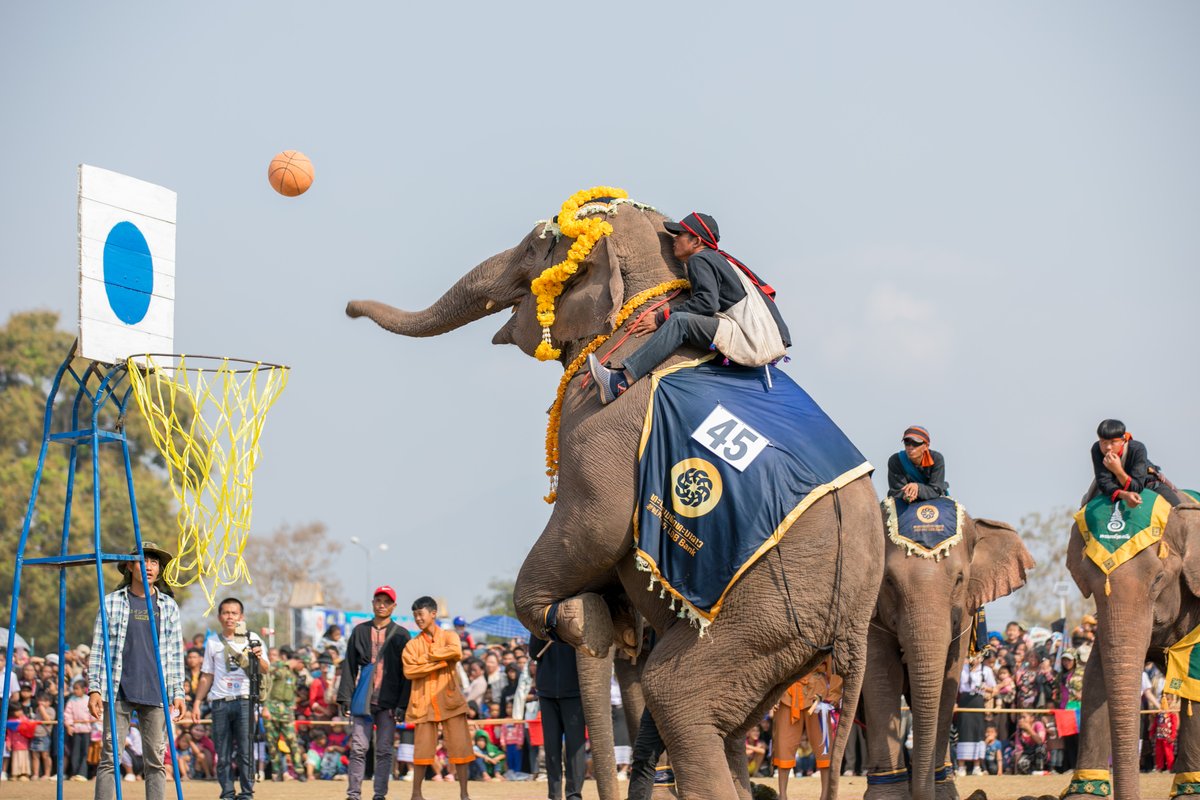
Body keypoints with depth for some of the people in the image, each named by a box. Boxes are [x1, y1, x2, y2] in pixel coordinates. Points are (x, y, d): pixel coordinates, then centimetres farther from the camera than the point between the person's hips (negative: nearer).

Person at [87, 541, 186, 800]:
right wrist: (94, 689, -3)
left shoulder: (169, 606, 11)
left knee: (156, 759, 2)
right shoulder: (112, 602, 5)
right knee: (110, 757, -5)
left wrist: (178, 692, 6)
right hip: (118, 692, -2)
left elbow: (176, 652, 12)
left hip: (155, 693, 2)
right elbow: (98, 648, 5)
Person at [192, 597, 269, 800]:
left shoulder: (252, 639, 7)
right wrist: (197, 702, 9)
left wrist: (258, 657, -23)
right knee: (222, 754, 1)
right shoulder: (213, 643, 13)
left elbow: (265, 669, -1)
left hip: (244, 700, -2)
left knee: (246, 751, -5)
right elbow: (207, 676, 17)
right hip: (220, 702, 2)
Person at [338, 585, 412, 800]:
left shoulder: (401, 635, 7)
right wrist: (345, 697, 0)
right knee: (358, 748, -4)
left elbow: (406, 671, 3)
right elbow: (349, 667, 9)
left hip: (388, 701, -1)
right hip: (363, 700, 1)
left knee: (385, 750, 0)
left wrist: (404, 702, -5)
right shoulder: (360, 631, 11)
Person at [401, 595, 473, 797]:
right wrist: (441, 662, -13)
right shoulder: (413, 644, 10)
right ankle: (416, 794, 7)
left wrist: (427, 657, -10)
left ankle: (464, 794, 0)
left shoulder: (449, 636, 7)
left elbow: (456, 652, -16)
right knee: (423, 749, -1)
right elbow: (409, 671, -7)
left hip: (450, 700, -1)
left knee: (460, 747, -5)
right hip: (424, 702, 1)